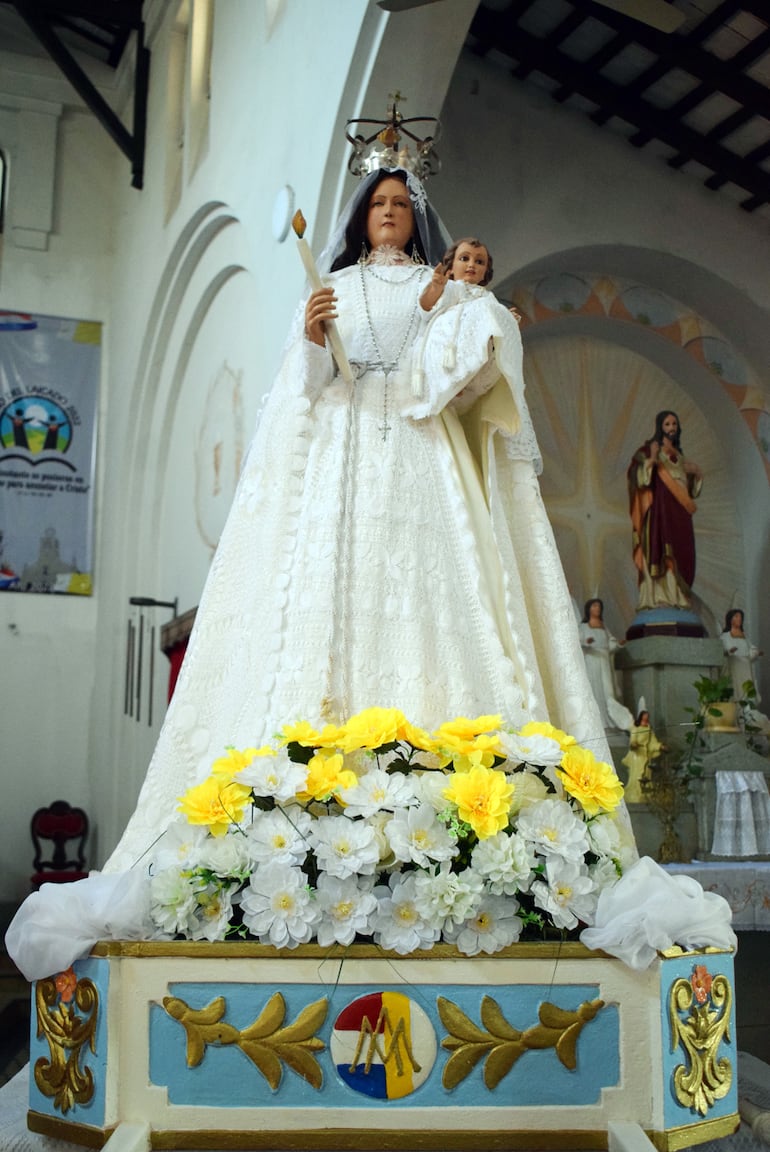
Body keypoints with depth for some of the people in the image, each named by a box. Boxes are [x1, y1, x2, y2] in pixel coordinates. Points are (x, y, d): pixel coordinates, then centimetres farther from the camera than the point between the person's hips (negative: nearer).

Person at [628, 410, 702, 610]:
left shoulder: (678, 454, 22)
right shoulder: (650, 448, 2)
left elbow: (688, 486, 26)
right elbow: (639, 474, -11)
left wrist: (694, 473, 7)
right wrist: (652, 458, -26)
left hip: (679, 511, 7)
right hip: (659, 507, -7)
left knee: (680, 553, 2)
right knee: (659, 549, -13)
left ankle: (677, 597, 4)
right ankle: (657, 597, -16)